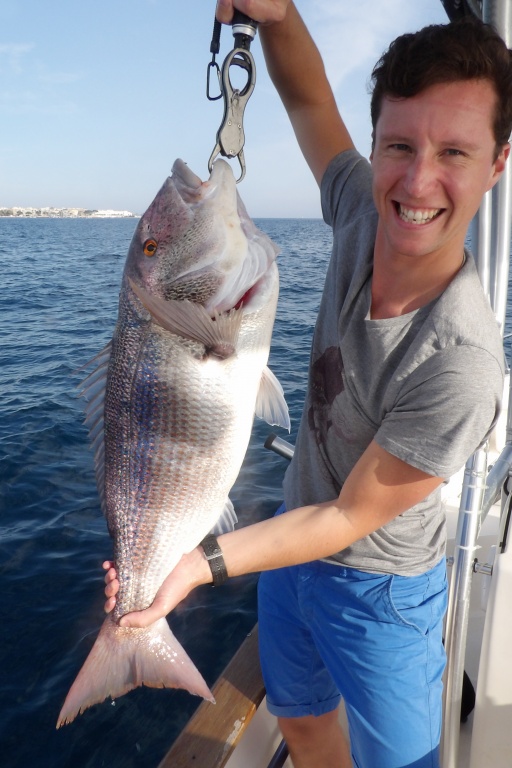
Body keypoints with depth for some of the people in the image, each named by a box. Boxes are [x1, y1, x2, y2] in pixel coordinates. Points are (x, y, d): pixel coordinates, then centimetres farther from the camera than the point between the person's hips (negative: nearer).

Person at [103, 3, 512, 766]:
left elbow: (351, 518, -24)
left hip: (378, 587, -6)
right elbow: (310, 100, 2)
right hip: (296, 535, 6)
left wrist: (205, 560, -27)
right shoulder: (365, 214, -17)